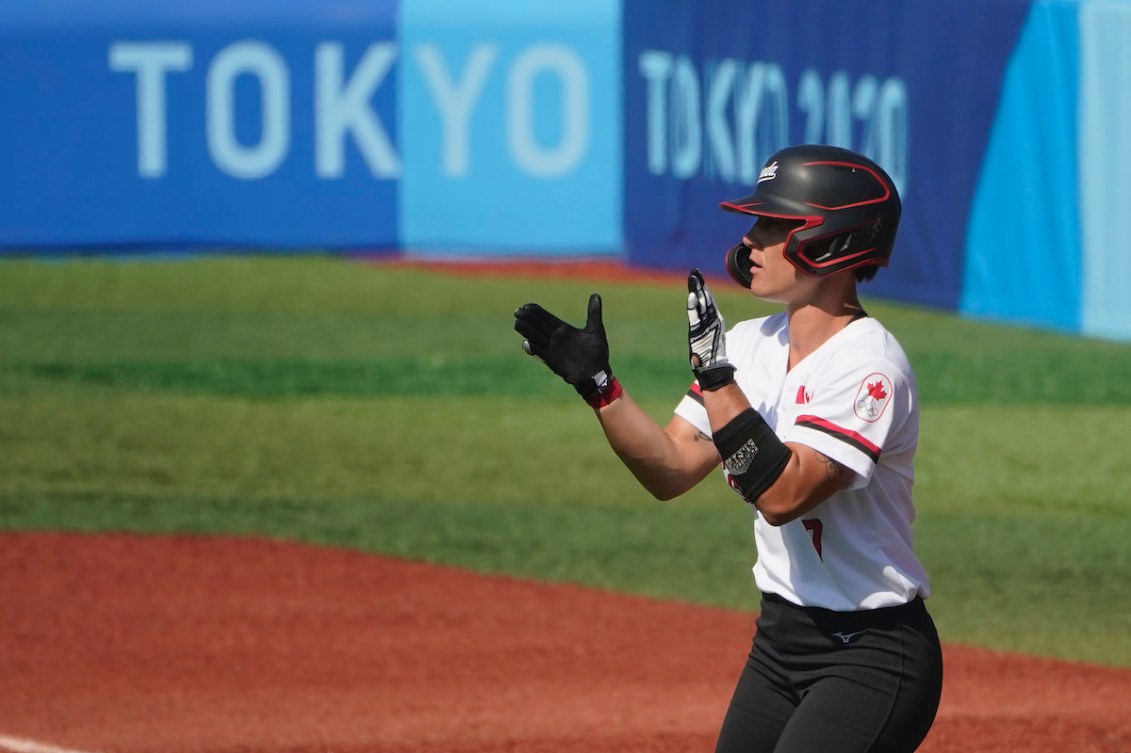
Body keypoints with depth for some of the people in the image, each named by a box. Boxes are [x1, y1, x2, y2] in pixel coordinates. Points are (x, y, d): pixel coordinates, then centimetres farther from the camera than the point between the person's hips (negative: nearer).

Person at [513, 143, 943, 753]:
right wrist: (597, 383, -7)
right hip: (780, 636, 9)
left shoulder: (869, 365, -19)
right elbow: (670, 470, 5)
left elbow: (783, 494, -29)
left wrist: (714, 372, -28)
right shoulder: (753, 343, 7)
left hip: (870, 657, -9)